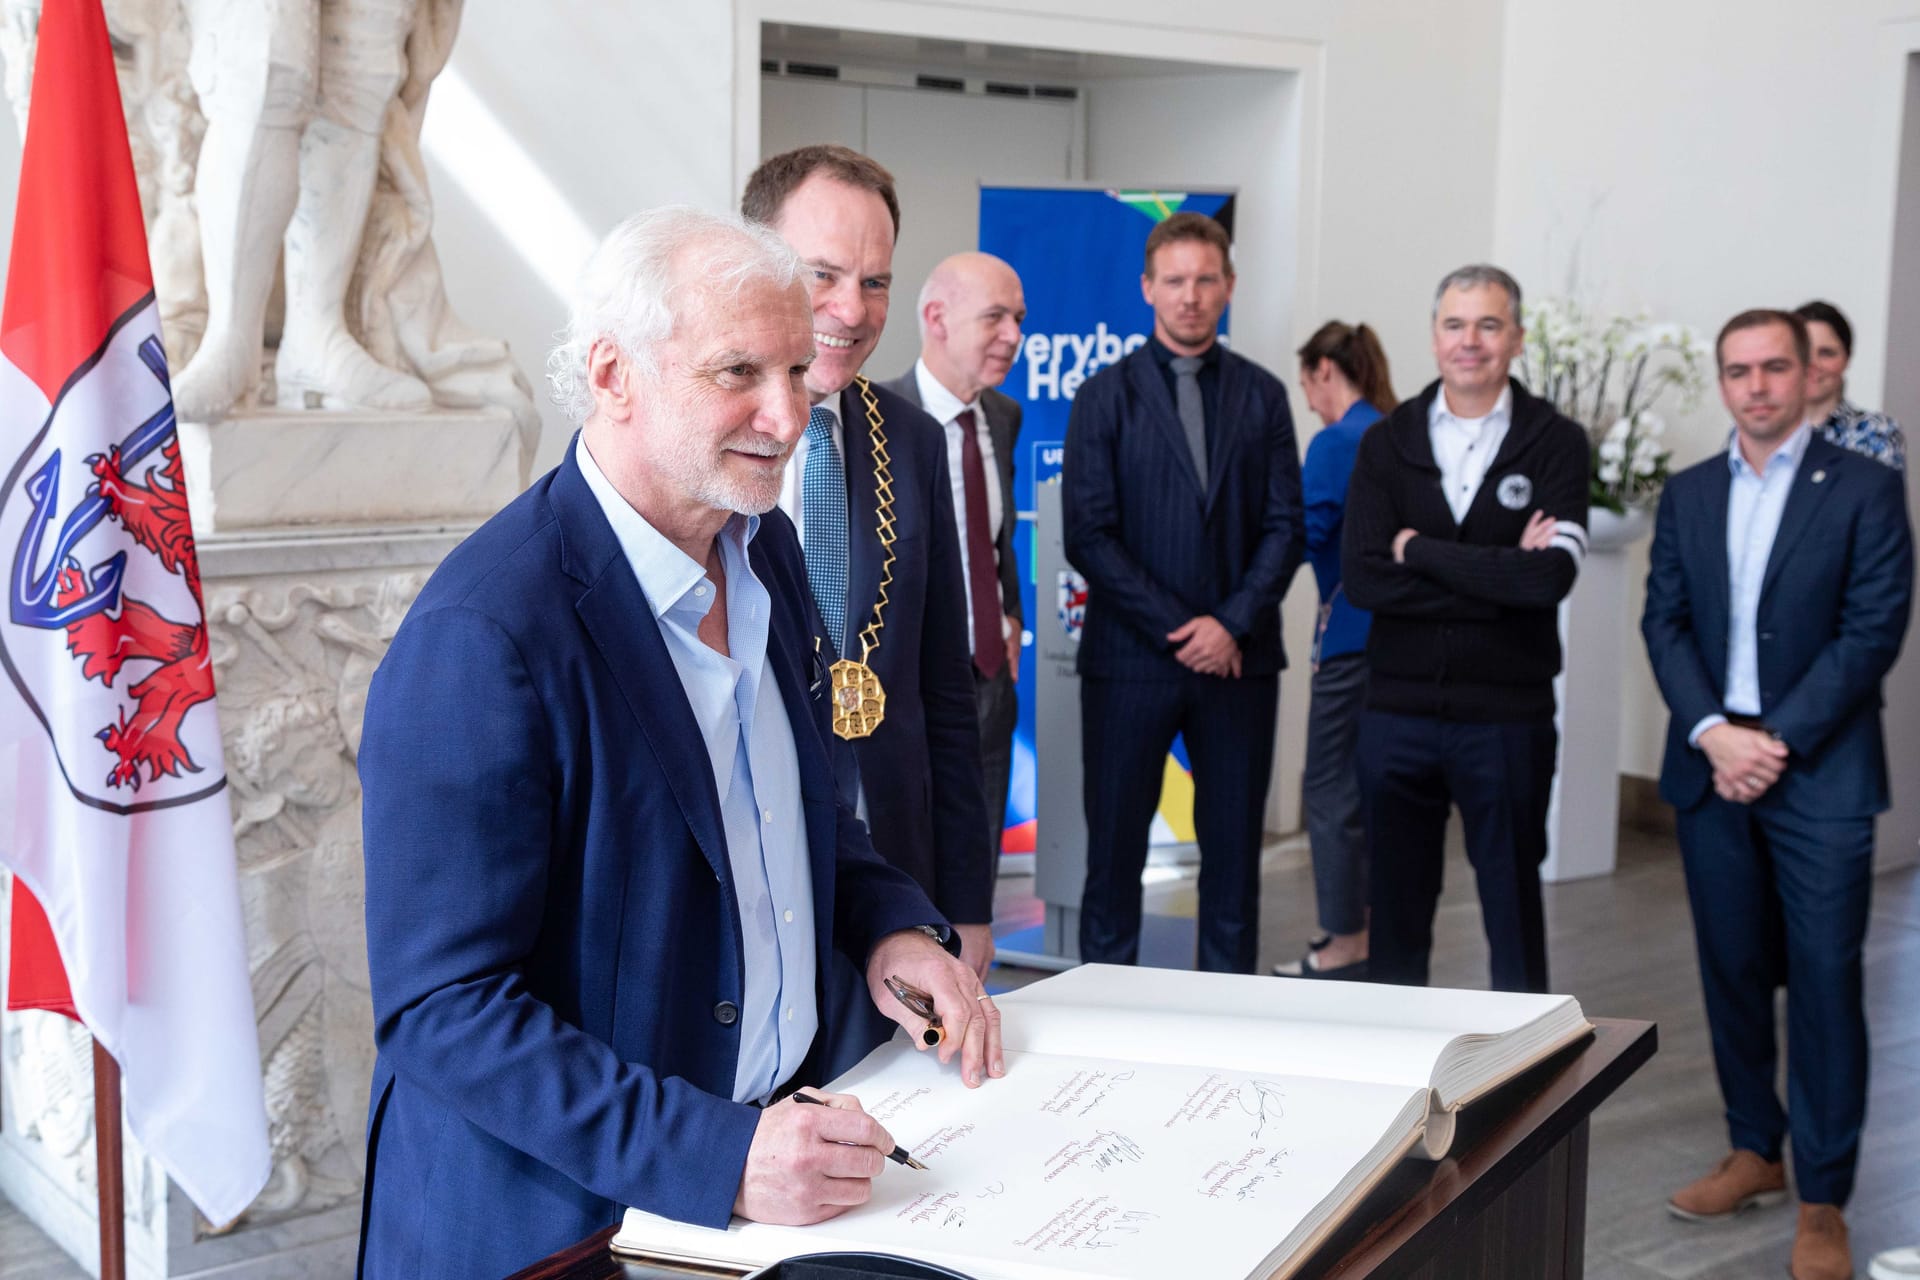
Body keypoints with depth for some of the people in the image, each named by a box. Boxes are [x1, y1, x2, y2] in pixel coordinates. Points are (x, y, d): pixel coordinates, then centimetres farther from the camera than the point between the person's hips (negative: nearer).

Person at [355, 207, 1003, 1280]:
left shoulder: (767, 548, 5)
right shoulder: (481, 635, -20)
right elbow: (442, 1010, -21)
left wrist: (890, 925, 1)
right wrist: (715, 1156, -27)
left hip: (779, 1133, 6)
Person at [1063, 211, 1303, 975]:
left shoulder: (1262, 396, 9)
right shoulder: (1105, 397, 2)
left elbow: (1284, 526, 5)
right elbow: (1088, 536, -5)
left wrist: (1231, 624, -9)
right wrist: (1179, 631, -10)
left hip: (1238, 657, 2)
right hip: (1130, 659, -2)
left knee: (1234, 849, 7)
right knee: (1115, 848, 2)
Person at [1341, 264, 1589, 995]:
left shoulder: (1555, 443, -2)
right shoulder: (1387, 444, 5)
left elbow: (1552, 576, -17)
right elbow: (1361, 578, -8)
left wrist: (1419, 550, -10)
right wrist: (1500, 579, -13)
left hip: (1507, 715, -2)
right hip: (1398, 710, 2)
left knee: (1513, 909, 10)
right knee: (1394, 907, 11)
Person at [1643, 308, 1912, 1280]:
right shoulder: (1687, 495, 11)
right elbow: (1664, 623, 5)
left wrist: (1779, 741, -14)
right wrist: (1712, 732, -10)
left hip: (1818, 771, -4)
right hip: (1710, 764, 4)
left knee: (1824, 980, -2)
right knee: (1732, 971, 11)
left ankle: (1822, 1199, 6)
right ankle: (1754, 1153, 26)